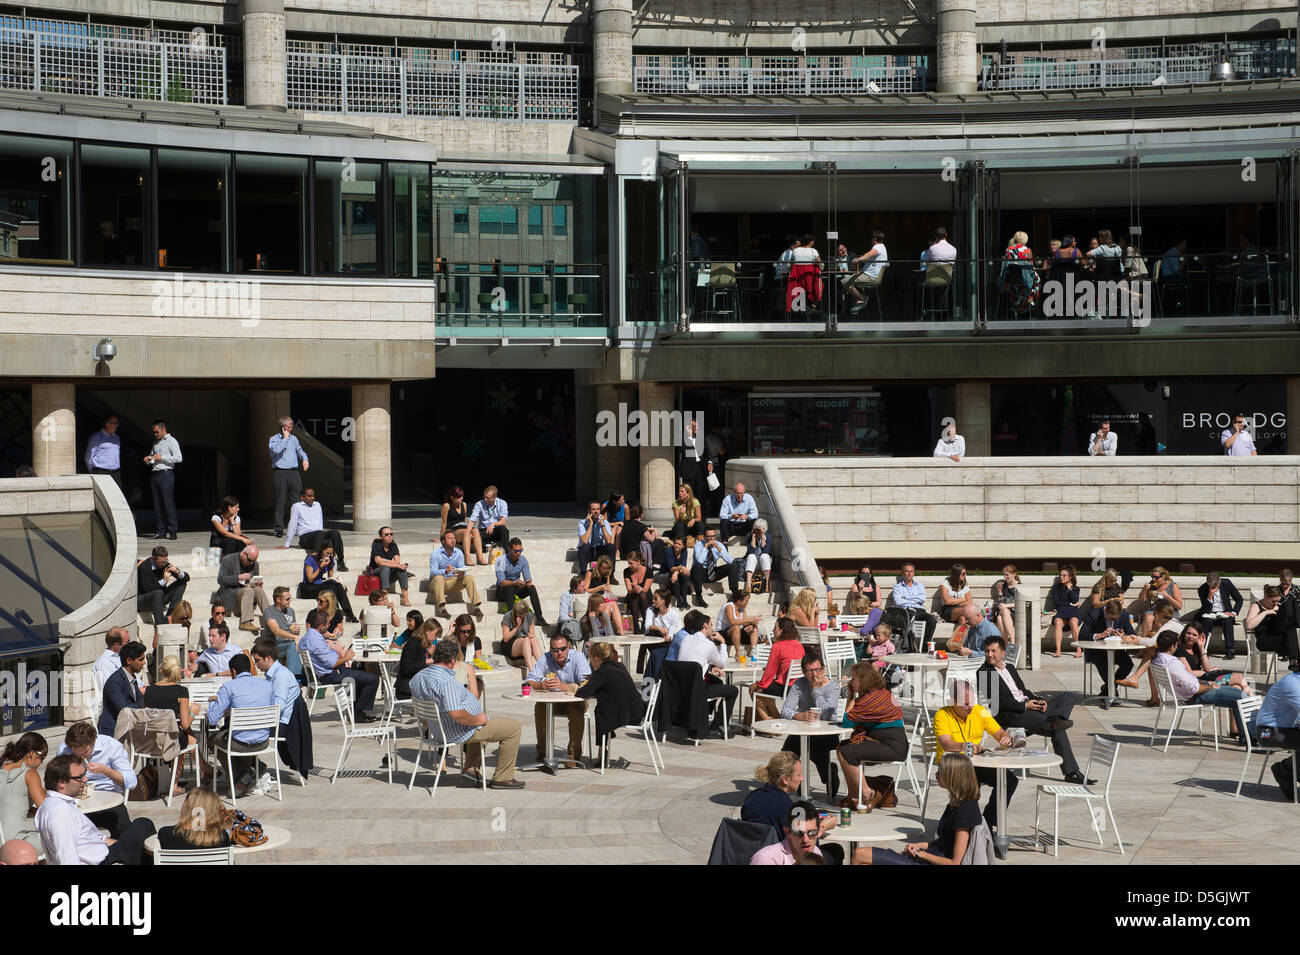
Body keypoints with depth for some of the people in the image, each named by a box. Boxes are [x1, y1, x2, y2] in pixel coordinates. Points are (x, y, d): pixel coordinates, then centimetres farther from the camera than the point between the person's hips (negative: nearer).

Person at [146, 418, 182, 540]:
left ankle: (171, 531, -6)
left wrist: (162, 457, -12)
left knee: (168, 503, -9)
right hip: (154, 474, 7)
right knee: (157, 504, 5)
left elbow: (178, 458, -11)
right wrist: (148, 459, 10)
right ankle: (160, 531, 8)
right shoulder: (156, 443, 21)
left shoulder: (171, 441, -1)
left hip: (166, 474, -7)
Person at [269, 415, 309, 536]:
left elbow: (300, 450, 19)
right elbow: (276, 450, -15)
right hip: (280, 472, -4)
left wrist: (305, 459, -2)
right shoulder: (273, 439, 3)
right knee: (280, 500, -3)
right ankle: (279, 528, 2)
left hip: (294, 472, 4)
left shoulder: (294, 439, 19)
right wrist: (285, 438, -8)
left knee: (298, 499, -3)